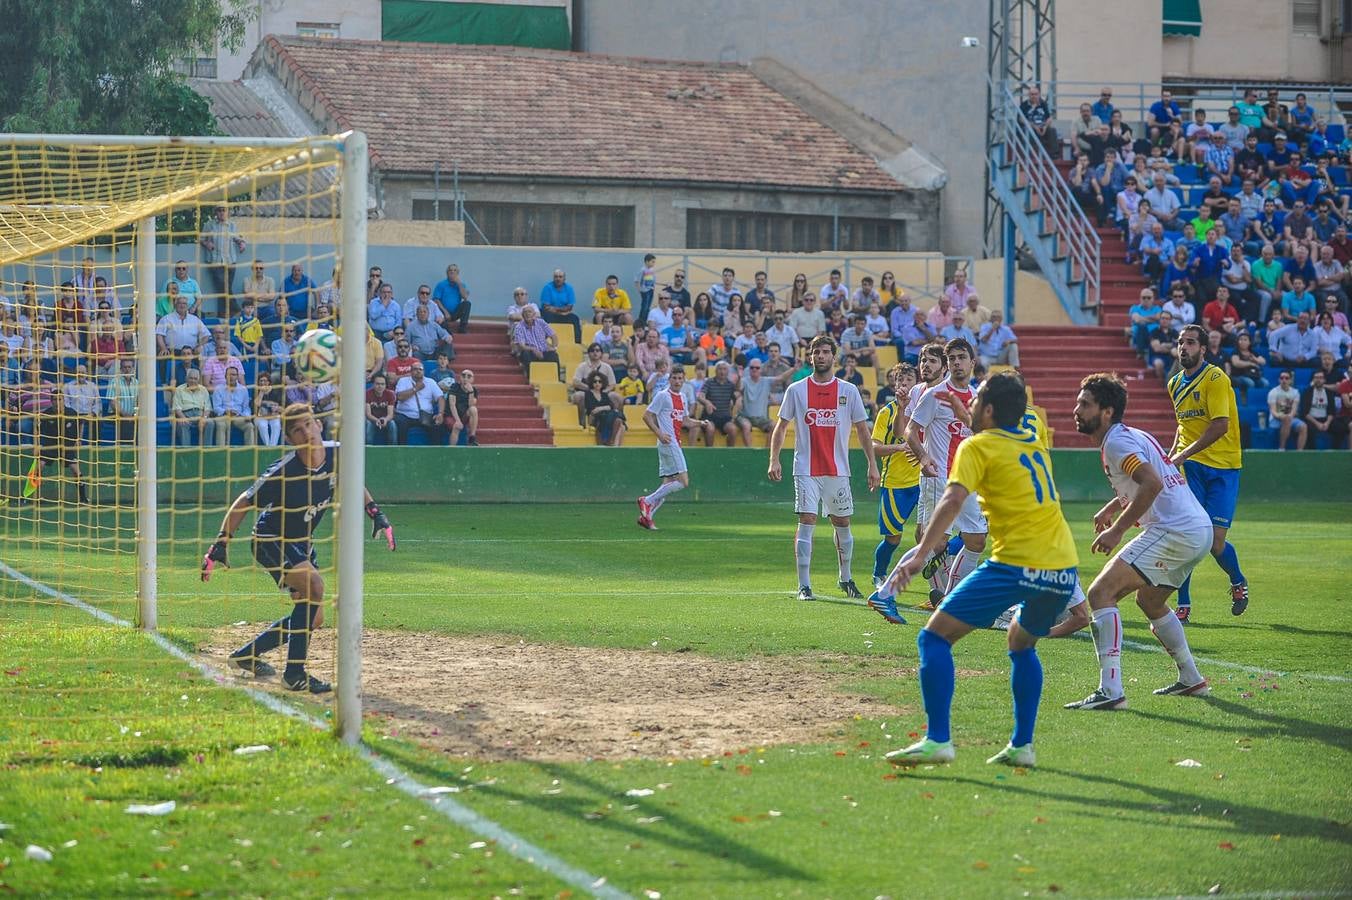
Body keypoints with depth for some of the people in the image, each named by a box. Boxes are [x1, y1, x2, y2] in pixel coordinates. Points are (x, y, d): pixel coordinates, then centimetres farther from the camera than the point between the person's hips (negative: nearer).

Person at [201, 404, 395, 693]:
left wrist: (376, 514, 5)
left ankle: (247, 655, 26)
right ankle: (294, 674, -25)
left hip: (302, 544, 8)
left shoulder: (336, 456, -11)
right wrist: (220, 544, -22)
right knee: (314, 586, -31)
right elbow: (244, 503, -18)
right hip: (271, 540, -8)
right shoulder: (283, 472, -28)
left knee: (314, 619, 10)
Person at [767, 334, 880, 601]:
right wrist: (774, 460, -6)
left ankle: (846, 578, 27)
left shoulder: (848, 391, 4)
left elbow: (862, 429, 8)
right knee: (806, 522, -10)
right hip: (806, 470, -2)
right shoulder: (796, 390, 2)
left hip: (838, 469, 2)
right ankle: (804, 585, -9)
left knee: (842, 524, 10)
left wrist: (872, 465, 4)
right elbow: (781, 427, 5)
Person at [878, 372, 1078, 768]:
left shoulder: (978, 447, 1)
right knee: (1022, 644, 31)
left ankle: (938, 740, -13)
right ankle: (1022, 745, 23)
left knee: (935, 637, -1)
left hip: (1017, 564, -7)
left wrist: (920, 553, -22)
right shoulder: (1034, 444, 20)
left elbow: (954, 500, -15)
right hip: (1064, 567, 7)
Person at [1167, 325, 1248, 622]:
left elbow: (1220, 425, -19)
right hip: (1189, 467, 5)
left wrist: (1184, 454, -21)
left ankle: (1238, 582, 25)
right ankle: (1184, 605, -3)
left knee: (1215, 541, -7)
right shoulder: (1175, 384, 12)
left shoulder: (1215, 379, -11)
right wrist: (1172, 454, 13)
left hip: (1222, 466, -5)